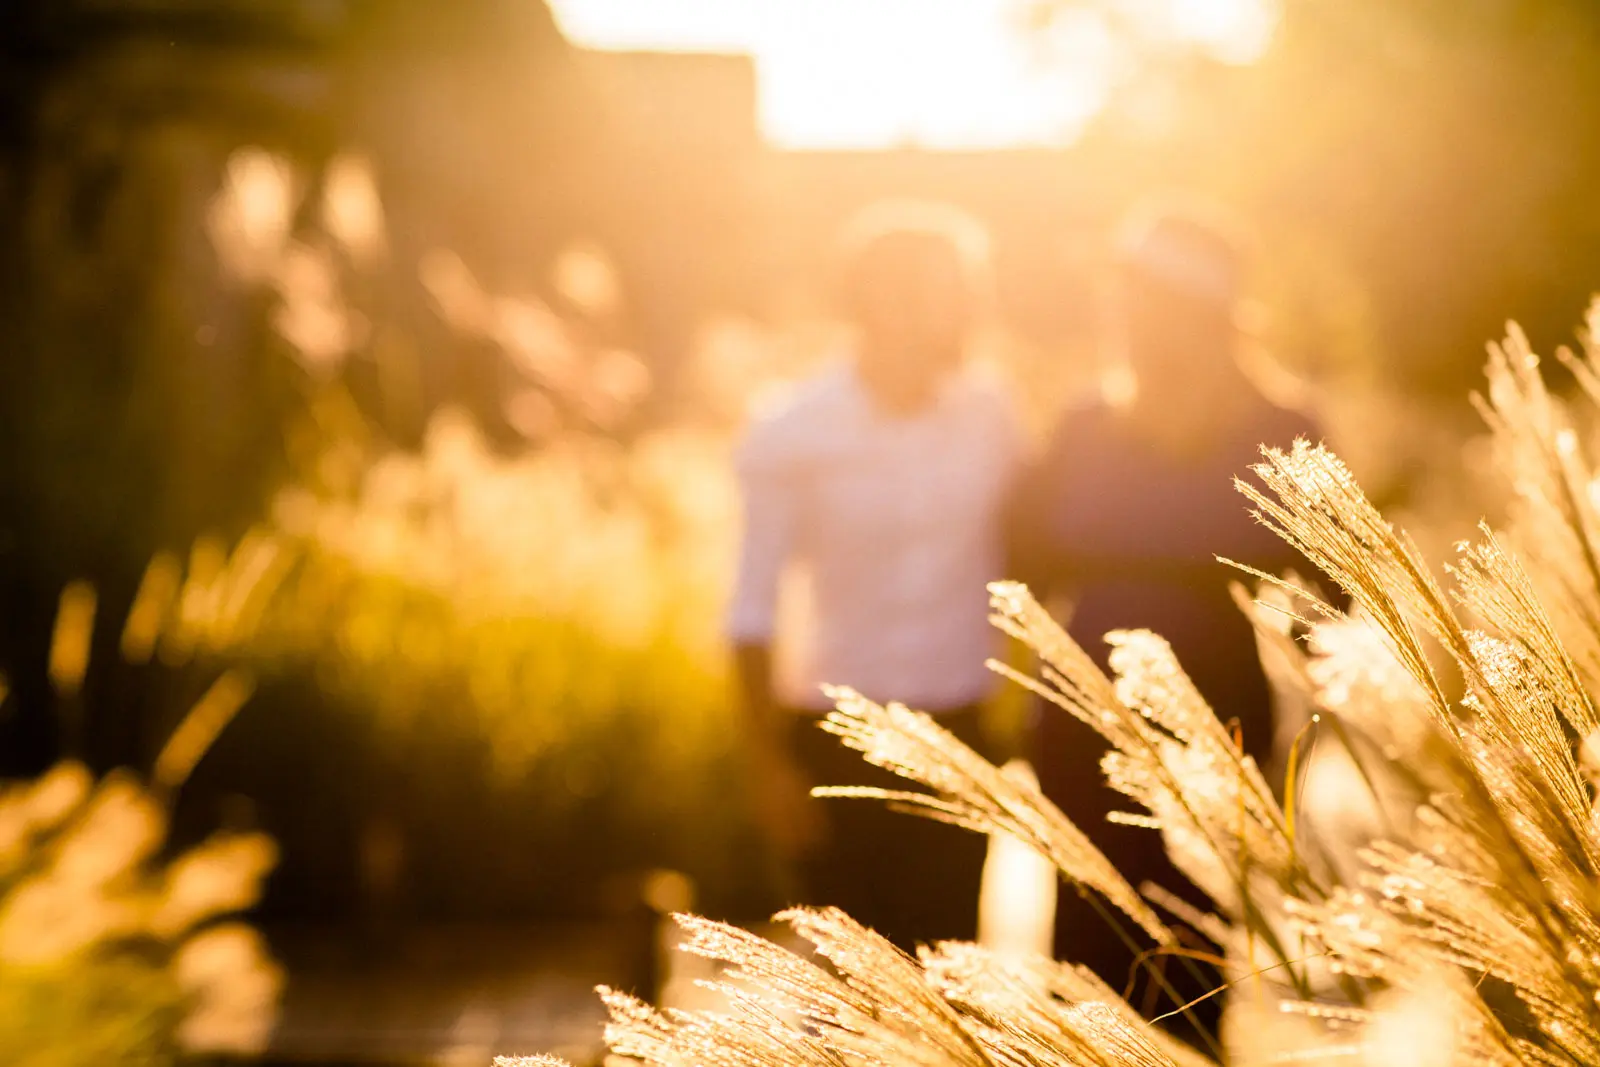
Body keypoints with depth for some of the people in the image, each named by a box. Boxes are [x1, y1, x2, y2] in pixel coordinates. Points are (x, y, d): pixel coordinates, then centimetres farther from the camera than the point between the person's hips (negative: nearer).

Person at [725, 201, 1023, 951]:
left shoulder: (989, 413, -2)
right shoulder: (790, 436, -9)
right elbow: (754, 608, -5)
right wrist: (767, 761, -5)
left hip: (955, 736, 2)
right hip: (835, 739, -2)